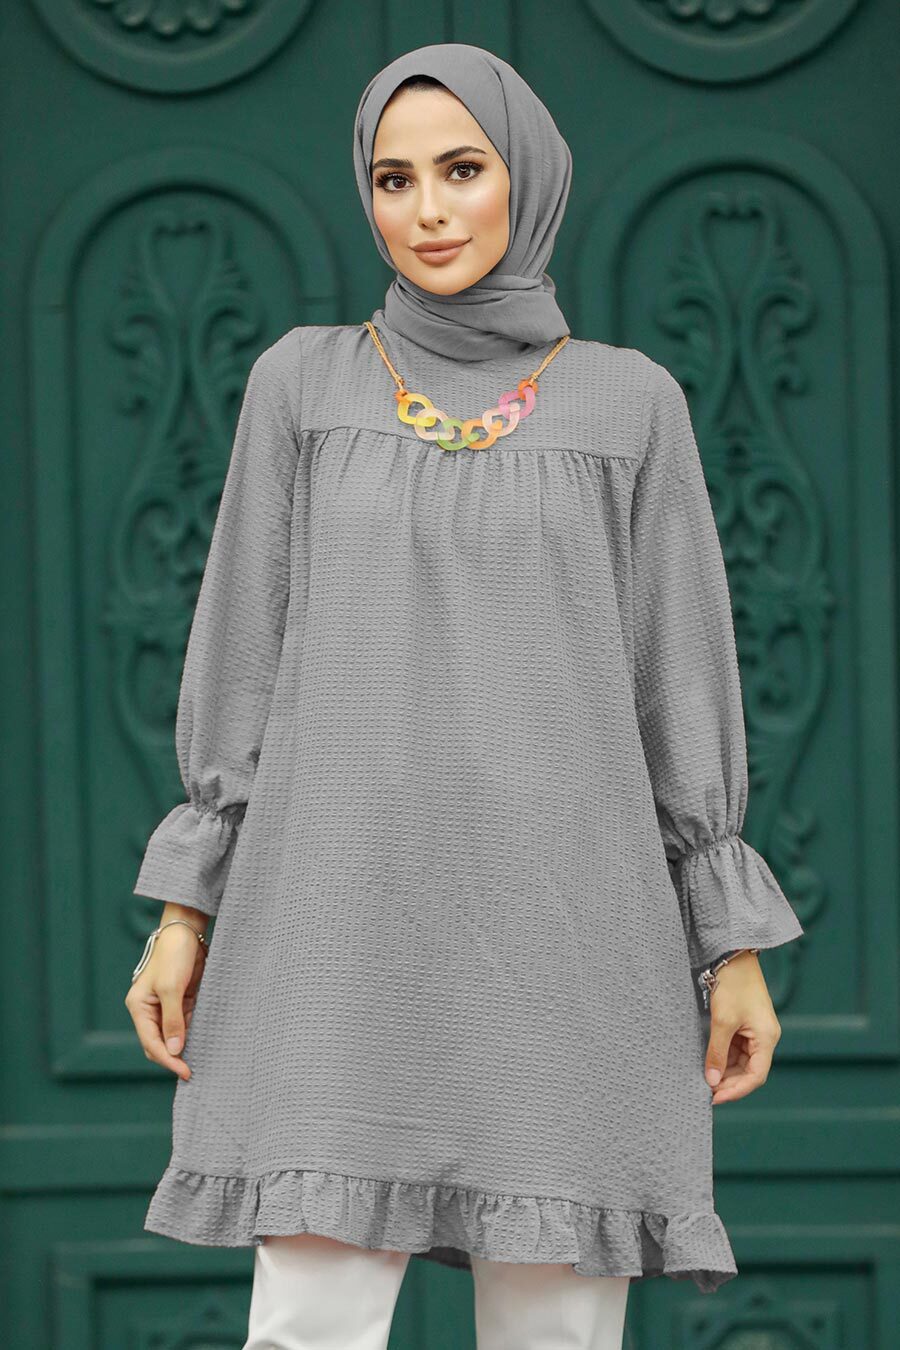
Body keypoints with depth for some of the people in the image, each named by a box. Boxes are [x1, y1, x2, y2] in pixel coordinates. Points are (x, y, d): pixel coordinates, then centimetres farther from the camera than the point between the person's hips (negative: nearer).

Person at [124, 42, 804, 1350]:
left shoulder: (630, 403, 7)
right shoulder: (304, 383, 8)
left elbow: (682, 672, 7)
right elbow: (245, 651, 9)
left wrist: (735, 943, 3)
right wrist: (187, 908, 3)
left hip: (558, 913, 0)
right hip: (351, 916, 0)